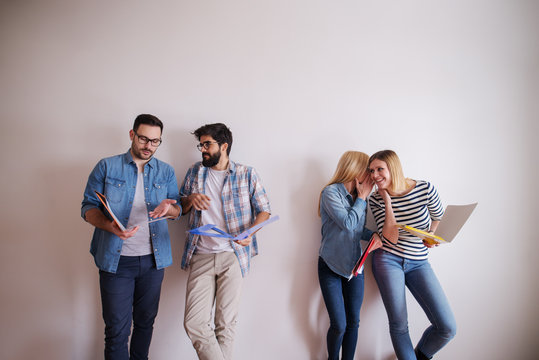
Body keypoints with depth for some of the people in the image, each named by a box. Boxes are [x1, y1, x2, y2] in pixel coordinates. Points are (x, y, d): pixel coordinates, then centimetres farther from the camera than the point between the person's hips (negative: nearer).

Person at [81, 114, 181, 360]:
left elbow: (177, 209, 8)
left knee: (145, 322, 16)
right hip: (117, 259, -3)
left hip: (153, 259, 3)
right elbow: (88, 206, -1)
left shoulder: (166, 172, 7)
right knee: (117, 328, 2)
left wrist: (168, 208, -17)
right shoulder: (107, 167, 0)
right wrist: (110, 226, -21)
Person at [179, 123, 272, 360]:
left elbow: (264, 210, 5)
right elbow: (180, 208, 20)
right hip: (200, 257, 3)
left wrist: (250, 233, -15)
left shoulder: (246, 174, 3)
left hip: (232, 255, -2)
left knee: (226, 323, 3)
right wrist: (190, 199, -3)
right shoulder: (194, 172, 13)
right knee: (193, 323, -4)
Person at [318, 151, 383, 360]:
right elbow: (348, 224, -19)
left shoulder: (360, 196, 7)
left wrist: (373, 235, -5)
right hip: (331, 266, -6)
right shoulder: (331, 192, -12)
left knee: (353, 322, 10)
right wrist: (362, 197, -10)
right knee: (339, 325, -2)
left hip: (354, 265, 6)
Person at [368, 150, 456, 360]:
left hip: (419, 263, 1)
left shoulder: (425, 189, -9)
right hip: (388, 261, -1)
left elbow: (438, 215, 12)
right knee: (399, 325, -2)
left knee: (448, 328, -5)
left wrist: (429, 235, -4)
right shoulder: (376, 199, -7)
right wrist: (388, 200, -17)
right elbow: (391, 239, -15)